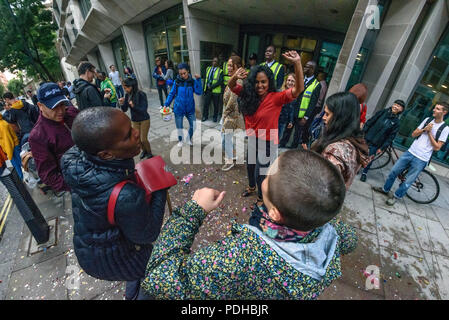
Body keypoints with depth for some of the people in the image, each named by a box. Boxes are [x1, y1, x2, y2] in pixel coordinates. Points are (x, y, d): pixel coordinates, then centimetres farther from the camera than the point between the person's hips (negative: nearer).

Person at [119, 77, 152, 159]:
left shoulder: (141, 94, -20)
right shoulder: (127, 95, -6)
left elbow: (143, 110, -22)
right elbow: (124, 110, -1)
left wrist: (134, 106, -37)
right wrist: (122, 104, -21)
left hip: (144, 120, -4)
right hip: (134, 121, 5)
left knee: (143, 139, -1)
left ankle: (149, 153, 23)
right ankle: (144, 150, 38)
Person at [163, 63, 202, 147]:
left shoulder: (192, 81, -5)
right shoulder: (177, 81, -6)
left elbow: (199, 92, -16)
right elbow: (172, 94, 3)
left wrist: (198, 80, -23)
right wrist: (166, 104, -3)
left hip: (190, 108, 0)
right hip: (179, 108, 0)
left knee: (193, 125, 4)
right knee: (179, 127, 11)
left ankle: (189, 139, 33)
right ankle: (180, 140, 37)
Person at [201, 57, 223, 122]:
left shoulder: (220, 71, -3)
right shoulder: (208, 69, 12)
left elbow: (220, 82, -12)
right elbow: (205, 79, 15)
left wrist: (212, 86, -18)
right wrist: (204, 88, 8)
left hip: (216, 91, -3)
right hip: (208, 90, 3)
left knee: (216, 105, 6)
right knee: (206, 104, 3)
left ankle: (215, 117, 21)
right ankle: (205, 116, 18)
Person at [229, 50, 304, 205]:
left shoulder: (276, 98, -19)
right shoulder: (249, 94, -5)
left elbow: (298, 89, -30)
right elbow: (232, 86, -4)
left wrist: (297, 63, -42)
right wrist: (236, 76, -27)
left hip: (267, 143, -5)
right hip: (252, 140, 5)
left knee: (260, 174, 9)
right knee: (250, 166, 25)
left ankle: (261, 197, 39)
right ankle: (252, 187, 56)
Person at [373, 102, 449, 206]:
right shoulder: (427, 120, 8)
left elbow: (437, 147, -7)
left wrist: (429, 132, -10)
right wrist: (424, 129, -8)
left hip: (421, 160, -4)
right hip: (410, 152, 4)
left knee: (407, 182, 1)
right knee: (393, 172, 7)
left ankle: (396, 196, 20)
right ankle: (385, 189, 25)